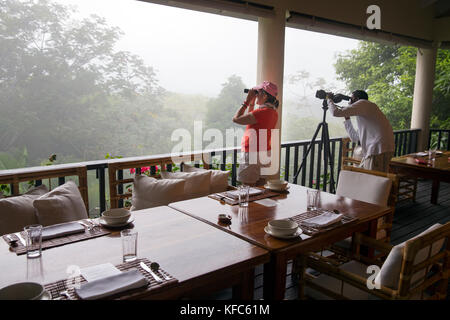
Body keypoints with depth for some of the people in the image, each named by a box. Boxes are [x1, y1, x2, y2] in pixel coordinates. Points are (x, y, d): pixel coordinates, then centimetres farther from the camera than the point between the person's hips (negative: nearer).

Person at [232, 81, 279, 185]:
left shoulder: (262, 112, -20)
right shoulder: (273, 112, 9)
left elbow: (236, 119, -18)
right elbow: (250, 119, 23)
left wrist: (247, 101, -10)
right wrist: (251, 103, 13)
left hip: (252, 155, -9)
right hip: (265, 154, 9)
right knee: (260, 186, 16)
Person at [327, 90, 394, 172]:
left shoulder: (363, 103, 0)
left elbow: (336, 112, -7)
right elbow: (355, 138, 29)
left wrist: (329, 99, 12)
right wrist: (347, 119, 30)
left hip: (379, 151, -10)